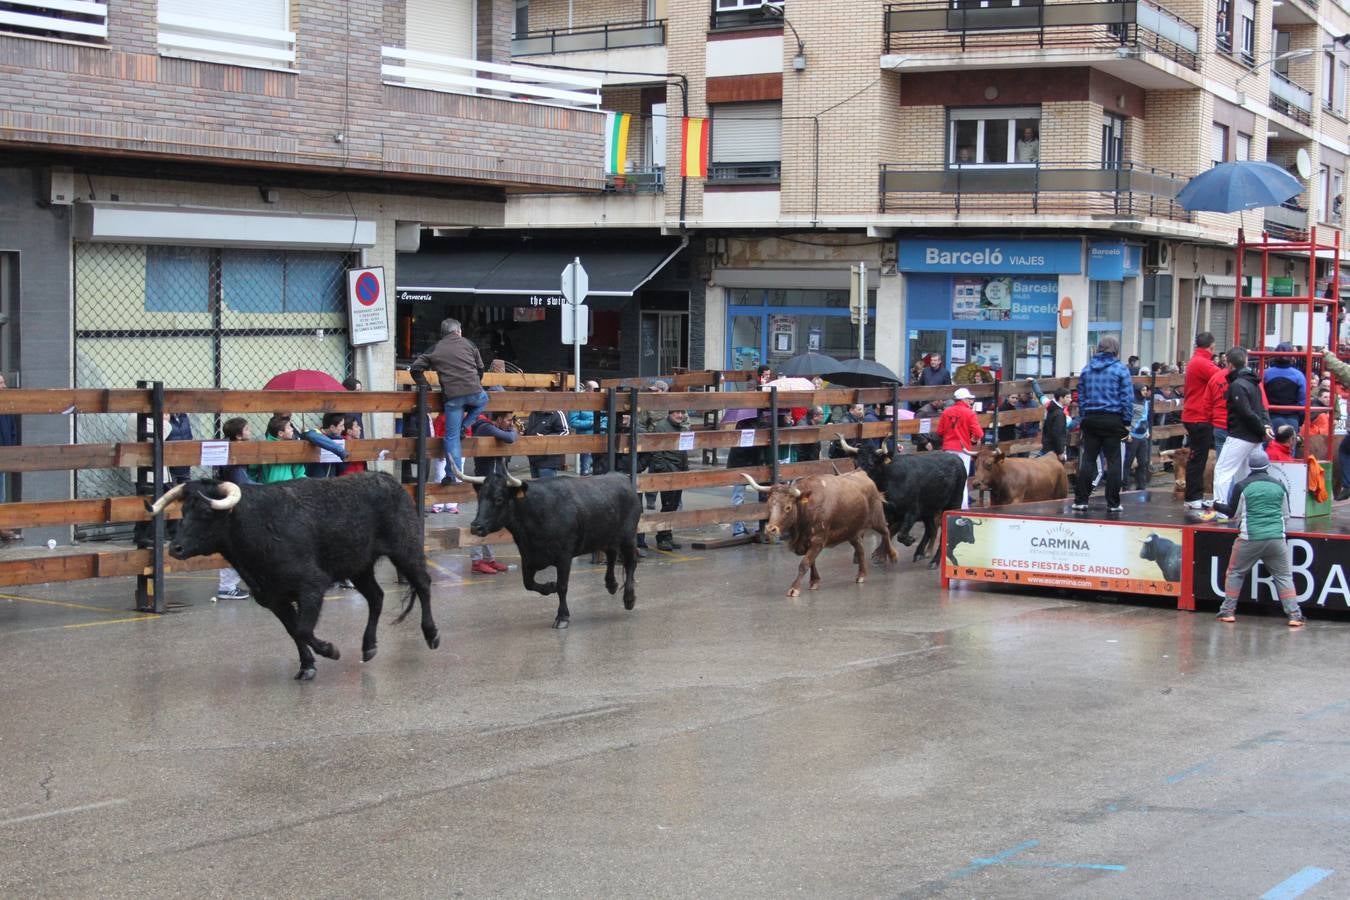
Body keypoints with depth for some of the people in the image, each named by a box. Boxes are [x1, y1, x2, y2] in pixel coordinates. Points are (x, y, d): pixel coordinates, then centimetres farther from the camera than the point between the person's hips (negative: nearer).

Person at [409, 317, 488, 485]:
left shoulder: (435, 350, 12)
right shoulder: (468, 344, 14)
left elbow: (415, 368, 8)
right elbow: (480, 367, 19)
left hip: (452, 396, 0)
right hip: (474, 392, 0)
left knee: (452, 436, 4)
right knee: (483, 399, 36)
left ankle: (453, 474, 0)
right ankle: (464, 426, 18)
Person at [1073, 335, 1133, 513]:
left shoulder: (1087, 368, 8)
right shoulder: (1120, 369, -4)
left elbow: (1080, 396, 10)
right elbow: (1127, 398, -6)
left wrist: (1084, 415, 14)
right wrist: (1127, 422, -1)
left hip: (1091, 418, 4)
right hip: (1113, 420, -4)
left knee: (1088, 459, 8)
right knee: (1113, 461, 3)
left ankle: (1080, 500, 6)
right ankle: (1113, 503, 4)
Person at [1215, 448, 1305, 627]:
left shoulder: (1242, 486, -3)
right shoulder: (1278, 485, 5)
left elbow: (1233, 513, 7)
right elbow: (1285, 512, 16)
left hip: (1250, 538, -2)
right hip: (1276, 537, 2)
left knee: (1235, 572, 14)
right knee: (1283, 575, 9)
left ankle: (1228, 611, 12)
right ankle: (1294, 614, -1)